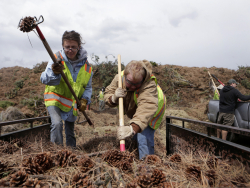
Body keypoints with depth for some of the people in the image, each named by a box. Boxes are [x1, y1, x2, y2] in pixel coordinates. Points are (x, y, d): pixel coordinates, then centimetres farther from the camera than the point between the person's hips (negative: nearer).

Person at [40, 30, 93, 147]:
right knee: (57, 123, -28)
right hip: (55, 99, -3)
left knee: (70, 132, 16)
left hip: (72, 104, 3)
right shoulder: (57, 59, -14)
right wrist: (54, 73, -45)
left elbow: (88, 87, 5)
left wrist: (84, 100, -12)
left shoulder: (86, 66, -5)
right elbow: (44, 80, -24)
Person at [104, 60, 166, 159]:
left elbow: (146, 109, -59)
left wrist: (132, 129, -73)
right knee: (137, 138, 20)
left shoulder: (149, 85, -44)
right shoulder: (119, 78, -27)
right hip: (133, 112, 6)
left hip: (151, 111, -6)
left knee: (144, 139, -22)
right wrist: (114, 98, -42)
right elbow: (107, 94, -17)